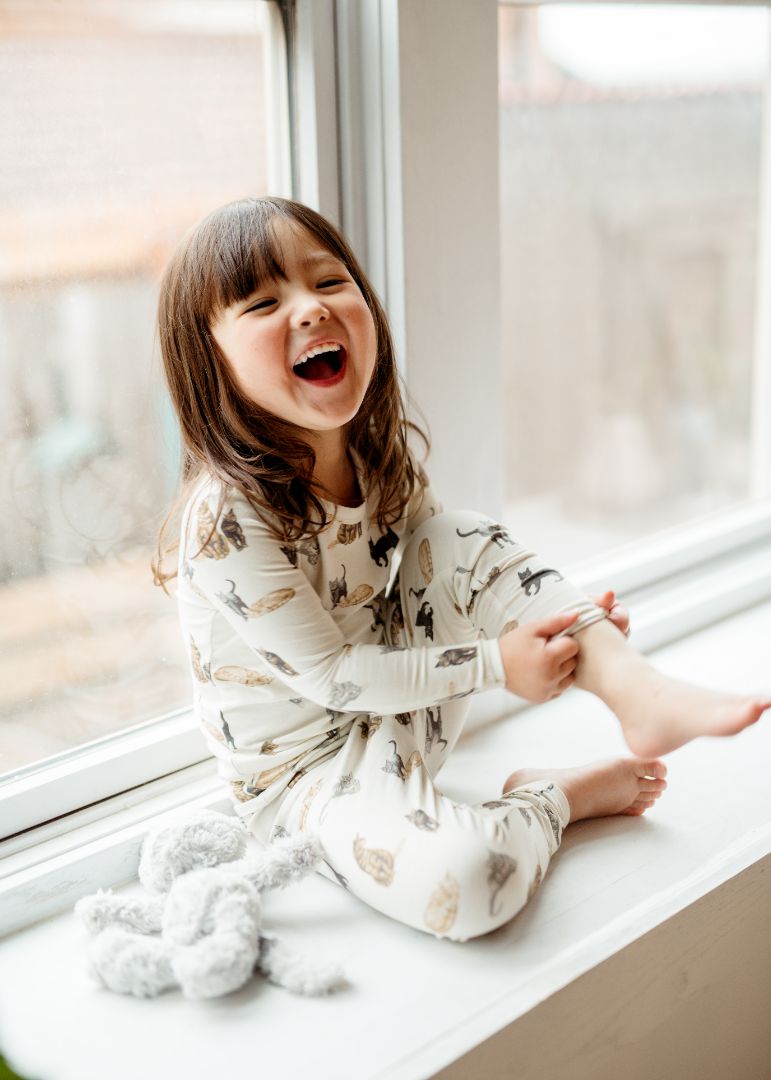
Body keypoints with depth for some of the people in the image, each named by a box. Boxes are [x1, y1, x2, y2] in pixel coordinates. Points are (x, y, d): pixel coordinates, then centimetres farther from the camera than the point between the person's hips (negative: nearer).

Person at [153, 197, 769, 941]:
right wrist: (494, 664, -22)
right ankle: (554, 798, -4)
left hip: (404, 717, 7)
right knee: (464, 877, -35)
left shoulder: (380, 454, -4)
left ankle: (637, 691, -19)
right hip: (303, 773, -7)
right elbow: (331, 675, -23)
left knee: (465, 541, -12)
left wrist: (560, 618, -9)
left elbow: (445, 566, 8)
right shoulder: (227, 518, -27)